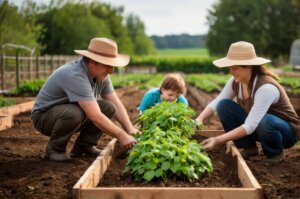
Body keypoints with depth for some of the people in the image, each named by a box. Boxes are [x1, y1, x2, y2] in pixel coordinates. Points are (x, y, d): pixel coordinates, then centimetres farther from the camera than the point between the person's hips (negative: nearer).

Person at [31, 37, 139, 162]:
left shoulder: (101, 75, -7)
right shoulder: (75, 76, -34)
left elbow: (116, 105, -3)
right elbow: (94, 116, -37)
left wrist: (130, 130, -16)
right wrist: (121, 135, -32)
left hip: (71, 111, 8)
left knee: (108, 107, -11)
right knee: (74, 113, -38)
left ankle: (84, 146, 2)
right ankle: (54, 149, -12)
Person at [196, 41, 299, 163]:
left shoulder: (266, 87, -34)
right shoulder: (235, 81, -13)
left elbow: (250, 126, -38)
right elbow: (216, 102, -7)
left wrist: (218, 140, -43)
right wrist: (200, 118, -28)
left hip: (286, 130, -6)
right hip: (255, 125, 6)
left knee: (265, 122, -41)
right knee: (223, 105, -14)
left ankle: (275, 153, -6)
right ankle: (249, 147, 1)